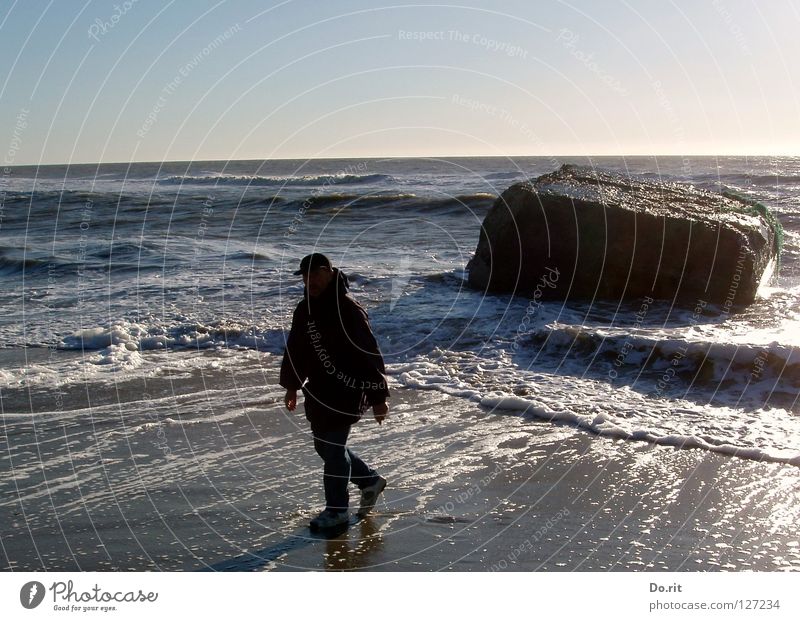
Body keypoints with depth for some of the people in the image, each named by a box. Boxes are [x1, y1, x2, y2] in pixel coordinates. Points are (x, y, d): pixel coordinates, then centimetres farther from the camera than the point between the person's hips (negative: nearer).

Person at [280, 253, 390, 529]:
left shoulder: (349, 310, -18)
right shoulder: (305, 310, 7)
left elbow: (370, 355, -18)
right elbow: (296, 349, 19)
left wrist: (378, 397, -18)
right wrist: (292, 386, 21)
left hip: (346, 393, -8)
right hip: (319, 392, 9)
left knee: (332, 447, -3)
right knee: (325, 445, 16)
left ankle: (337, 509, 13)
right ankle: (370, 480, 35)